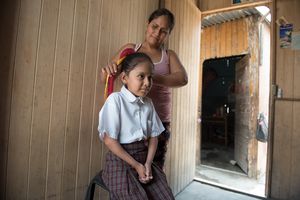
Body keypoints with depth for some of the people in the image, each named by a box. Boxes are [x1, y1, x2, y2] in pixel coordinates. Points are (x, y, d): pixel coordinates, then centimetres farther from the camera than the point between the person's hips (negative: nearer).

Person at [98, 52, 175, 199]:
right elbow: (109, 140, -16)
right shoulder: (115, 100, -14)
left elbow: (154, 136, 5)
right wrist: (136, 165, -12)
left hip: (144, 158, 5)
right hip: (120, 161, -5)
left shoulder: (148, 104, 3)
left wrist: (148, 163, -8)